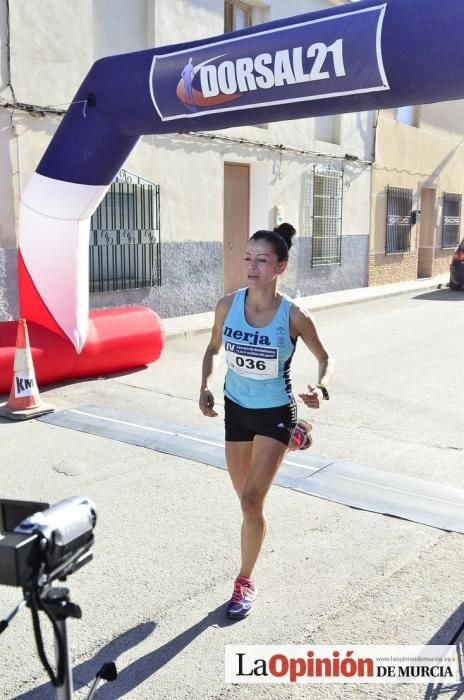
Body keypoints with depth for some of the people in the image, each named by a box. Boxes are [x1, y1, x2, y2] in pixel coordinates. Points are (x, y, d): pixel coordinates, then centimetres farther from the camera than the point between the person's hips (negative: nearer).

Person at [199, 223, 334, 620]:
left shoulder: (294, 316, -19)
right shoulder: (227, 305, -11)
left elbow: (326, 358, -3)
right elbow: (213, 349, 7)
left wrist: (321, 388, -24)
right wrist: (206, 387, -8)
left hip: (276, 413, -3)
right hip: (236, 409, 4)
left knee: (251, 499, -9)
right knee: (246, 496, 18)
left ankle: (245, 582, 12)